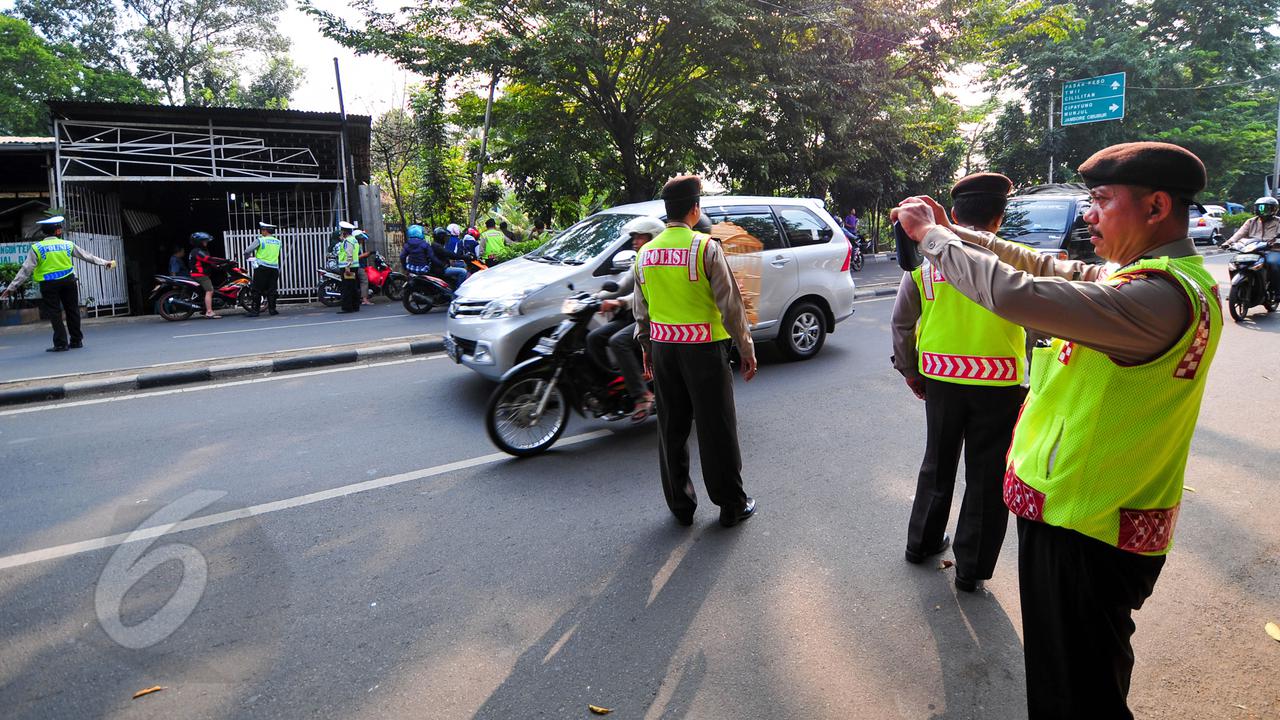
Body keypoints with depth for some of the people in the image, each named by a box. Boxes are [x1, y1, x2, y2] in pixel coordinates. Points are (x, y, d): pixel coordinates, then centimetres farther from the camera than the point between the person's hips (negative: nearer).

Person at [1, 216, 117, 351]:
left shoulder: (37, 248, -4)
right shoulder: (68, 244, 2)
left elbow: (26, 270, -6)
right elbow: (86, 255, 11)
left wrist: (12, 287, -1)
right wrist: (104, 262, 26)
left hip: (48, 284, -2)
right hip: (68, 280, 2)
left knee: (55, 314, 3)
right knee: (72, 310, 11)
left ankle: (61, 344, 2)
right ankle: (76, 340, 16)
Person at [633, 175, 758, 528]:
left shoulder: (646, 252, 4)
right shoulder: (705, 248, -11)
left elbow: (640, 309, 12)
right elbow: (729, 303, -11)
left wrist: (646, 348, 23)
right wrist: (746, 348, -3)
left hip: (663, 349, 5)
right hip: (704, 350, -5)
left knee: (672, 429, 14)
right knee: (717, 429, 6)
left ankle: (680, 505, 24)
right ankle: (731, 505, 18)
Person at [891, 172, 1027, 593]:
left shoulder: (924, 259, 0)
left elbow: (902, 322, 5)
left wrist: (909, 370, 18)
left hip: (939, 379, 3)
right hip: (999, 384, -3)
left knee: (938, 464, 22)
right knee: (986, 476, 11)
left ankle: (922, 542, 38)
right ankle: (971, 569, 22)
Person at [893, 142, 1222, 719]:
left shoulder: (1160, 294, -26)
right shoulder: (1154, 275, 7)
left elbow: (1016, 293, -35)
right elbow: (1050, 268, 11)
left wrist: (931, 235, -20)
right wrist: (950, 231, 3)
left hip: (1083, 530, -10)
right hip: (1094, 514, 10)